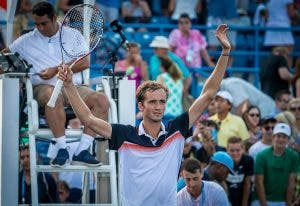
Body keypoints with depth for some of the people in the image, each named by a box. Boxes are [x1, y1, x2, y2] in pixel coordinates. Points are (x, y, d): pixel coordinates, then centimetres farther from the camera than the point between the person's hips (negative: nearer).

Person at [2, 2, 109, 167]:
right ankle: (61, 149, -36)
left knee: (101, 100, -27)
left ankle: (82, 152, -28)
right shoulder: (27, 40, 18)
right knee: (53, 94, -41)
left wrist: (56, 70, -7)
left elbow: (84, 62, 3)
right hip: (44, 87, -2)